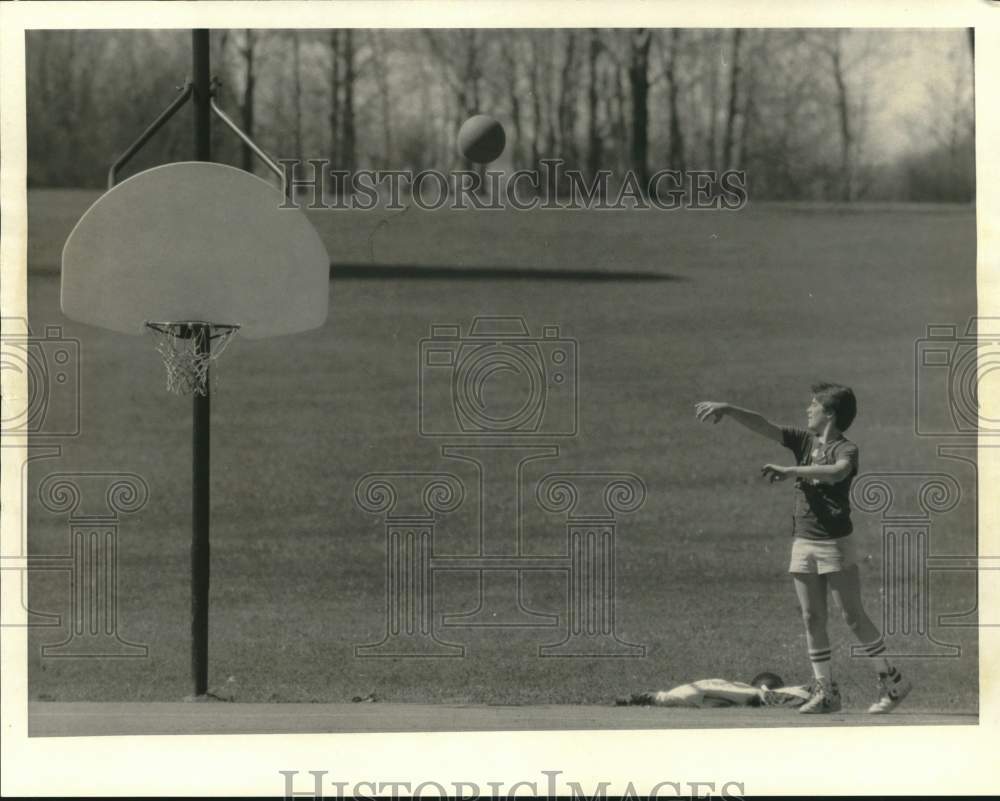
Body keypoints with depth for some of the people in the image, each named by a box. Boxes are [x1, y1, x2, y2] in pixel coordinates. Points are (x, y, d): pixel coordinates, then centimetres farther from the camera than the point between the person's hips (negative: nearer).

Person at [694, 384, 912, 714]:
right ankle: (825, 691, 7)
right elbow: (763, 426, 7)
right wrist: (726, 409, -5)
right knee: (812, 619, 4)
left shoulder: (846, 450, -10)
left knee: (853, 616, -4)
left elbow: (836, 472, -32)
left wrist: (790, 471, -39)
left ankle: (891, 681, 5)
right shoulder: (804, 441, 10)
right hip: (803, 541, 6)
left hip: (835, 544, -6)